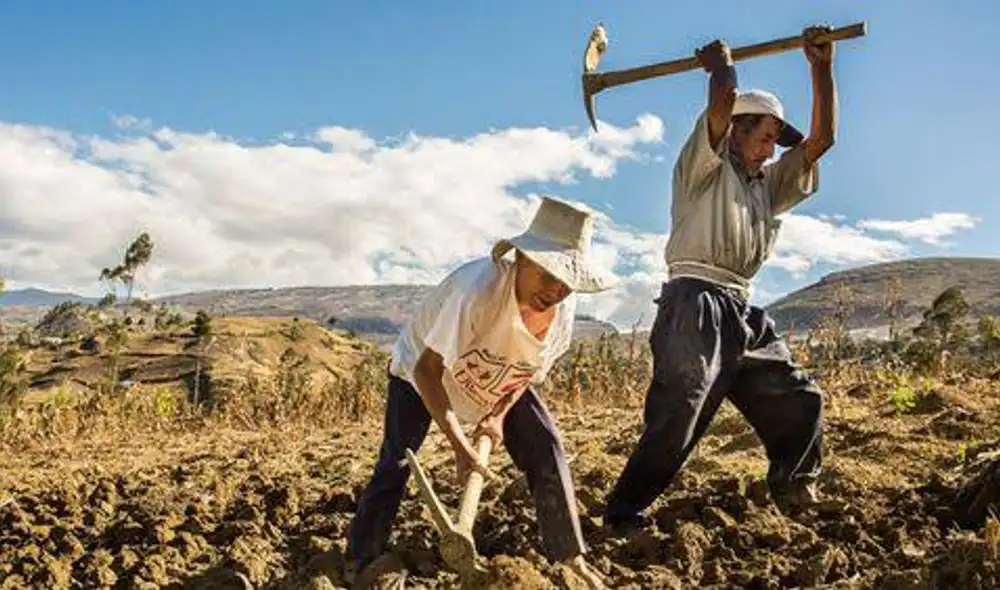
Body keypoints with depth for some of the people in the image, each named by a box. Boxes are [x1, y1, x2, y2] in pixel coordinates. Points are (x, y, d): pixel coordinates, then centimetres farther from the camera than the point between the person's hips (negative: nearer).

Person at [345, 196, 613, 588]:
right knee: (395, 463, -13)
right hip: (422, 369, -4)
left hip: (496, 382, 5)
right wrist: (460, 446, -41)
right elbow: (426, 370, -37)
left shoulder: (563, 306, -24)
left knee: (546, 449, -5)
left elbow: (532, 367, -4)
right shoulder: (478, 288, -43)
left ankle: (570, 557, 10)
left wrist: (499, 415, -18)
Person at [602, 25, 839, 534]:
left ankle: (795, 498, 29)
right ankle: (622, 515, -7)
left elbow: (821, 138, 19)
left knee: (799, 400, 11)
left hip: (742, 313, 8)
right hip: (695, 305, -8)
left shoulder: (768, 184, 26)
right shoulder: (705, 166, 6)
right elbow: (723, 104, -11)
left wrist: (821, 66, 16)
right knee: (675, 421, -14)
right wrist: (720, 66, 10)